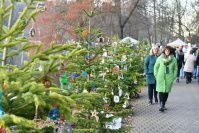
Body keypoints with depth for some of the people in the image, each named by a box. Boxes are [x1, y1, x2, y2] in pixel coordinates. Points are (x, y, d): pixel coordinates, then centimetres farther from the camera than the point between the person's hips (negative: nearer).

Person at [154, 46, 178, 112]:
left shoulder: (174, 59, 2)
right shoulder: (160, 58, 1)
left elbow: (175, 69, 8)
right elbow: (155, 67, 8)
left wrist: (174, 77, 2)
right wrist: (156, 75, 1)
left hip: (169, 78, 1)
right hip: (160, 77, -1)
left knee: (166, 91, 5)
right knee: (161, 91, -8)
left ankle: (163, 104, 17)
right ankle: (161, 105, -9)